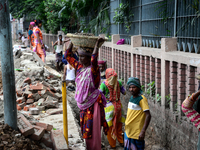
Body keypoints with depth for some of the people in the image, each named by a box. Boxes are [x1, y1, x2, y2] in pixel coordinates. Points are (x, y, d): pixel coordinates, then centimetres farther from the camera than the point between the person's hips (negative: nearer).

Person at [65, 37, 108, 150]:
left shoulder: (93, 69, -17)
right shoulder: (79, 67, 4)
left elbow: (93, 60, -40)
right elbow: (68, 56, 14)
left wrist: (97, 45, -34)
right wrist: (72, 42, 10)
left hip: (93, 104, -7)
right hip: (83, 104, 7)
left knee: (93, 132, -2)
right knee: (85, 131, 19)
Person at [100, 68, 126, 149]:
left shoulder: (104, 84, -14)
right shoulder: (118, 82, -3)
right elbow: (124, 92, 6)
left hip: (109, 106, -4)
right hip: (118, 105, 4)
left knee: (110, 127, 11)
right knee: (118, 125, 20)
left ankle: (112, 145, 21)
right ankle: (121, 142, 30)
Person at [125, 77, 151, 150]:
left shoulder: (142, 99, -17)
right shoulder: (132, 97, 7)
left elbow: (148, 115, -23)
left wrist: (143, 131, -28)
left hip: (136, 133, -8)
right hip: (128, 131, 8)